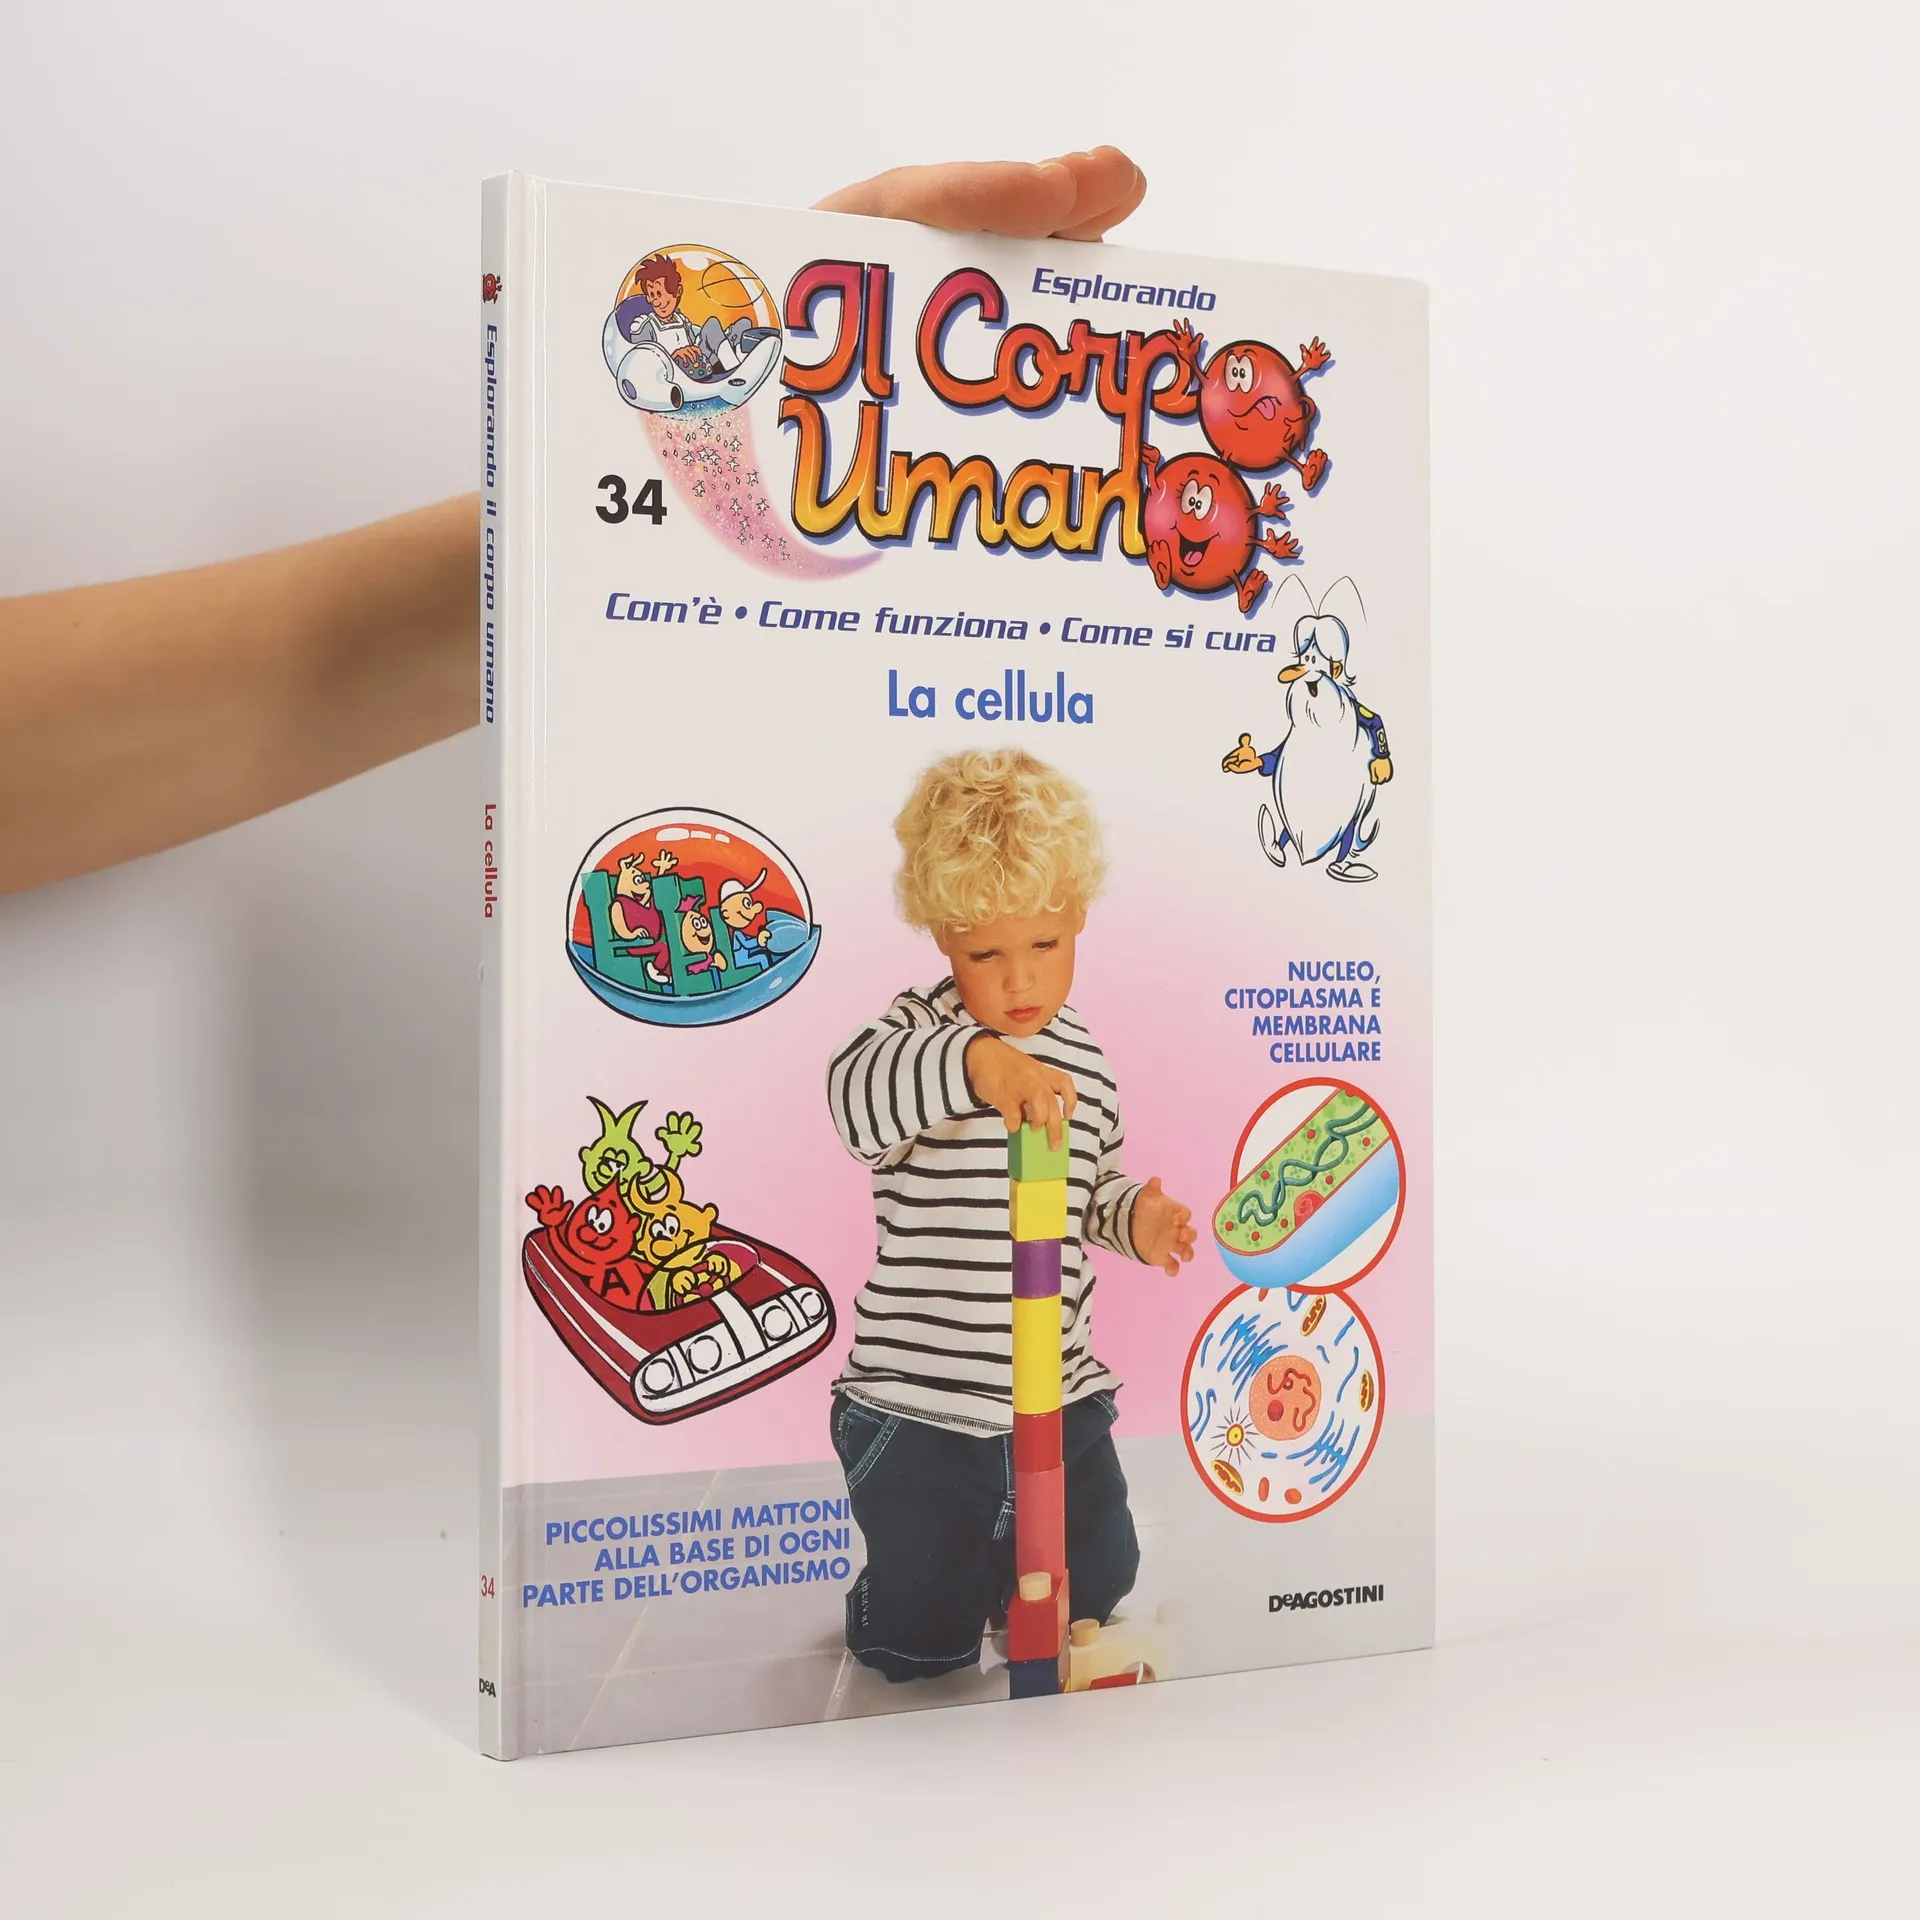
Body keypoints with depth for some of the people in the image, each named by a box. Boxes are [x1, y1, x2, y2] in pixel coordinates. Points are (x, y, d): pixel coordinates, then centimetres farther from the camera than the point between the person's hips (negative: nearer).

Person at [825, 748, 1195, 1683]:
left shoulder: (1083, 1057, 5)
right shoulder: (921, 1028, -13)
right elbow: (855, 1096, -36)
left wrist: (1136, 1218, -2)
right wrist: (973, 1062, -53)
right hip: (918, 1401, -4)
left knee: (1097, 1585, 17)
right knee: (921, 1643, 5)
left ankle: (992, 1550, 46)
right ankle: (935, 1545, 37)